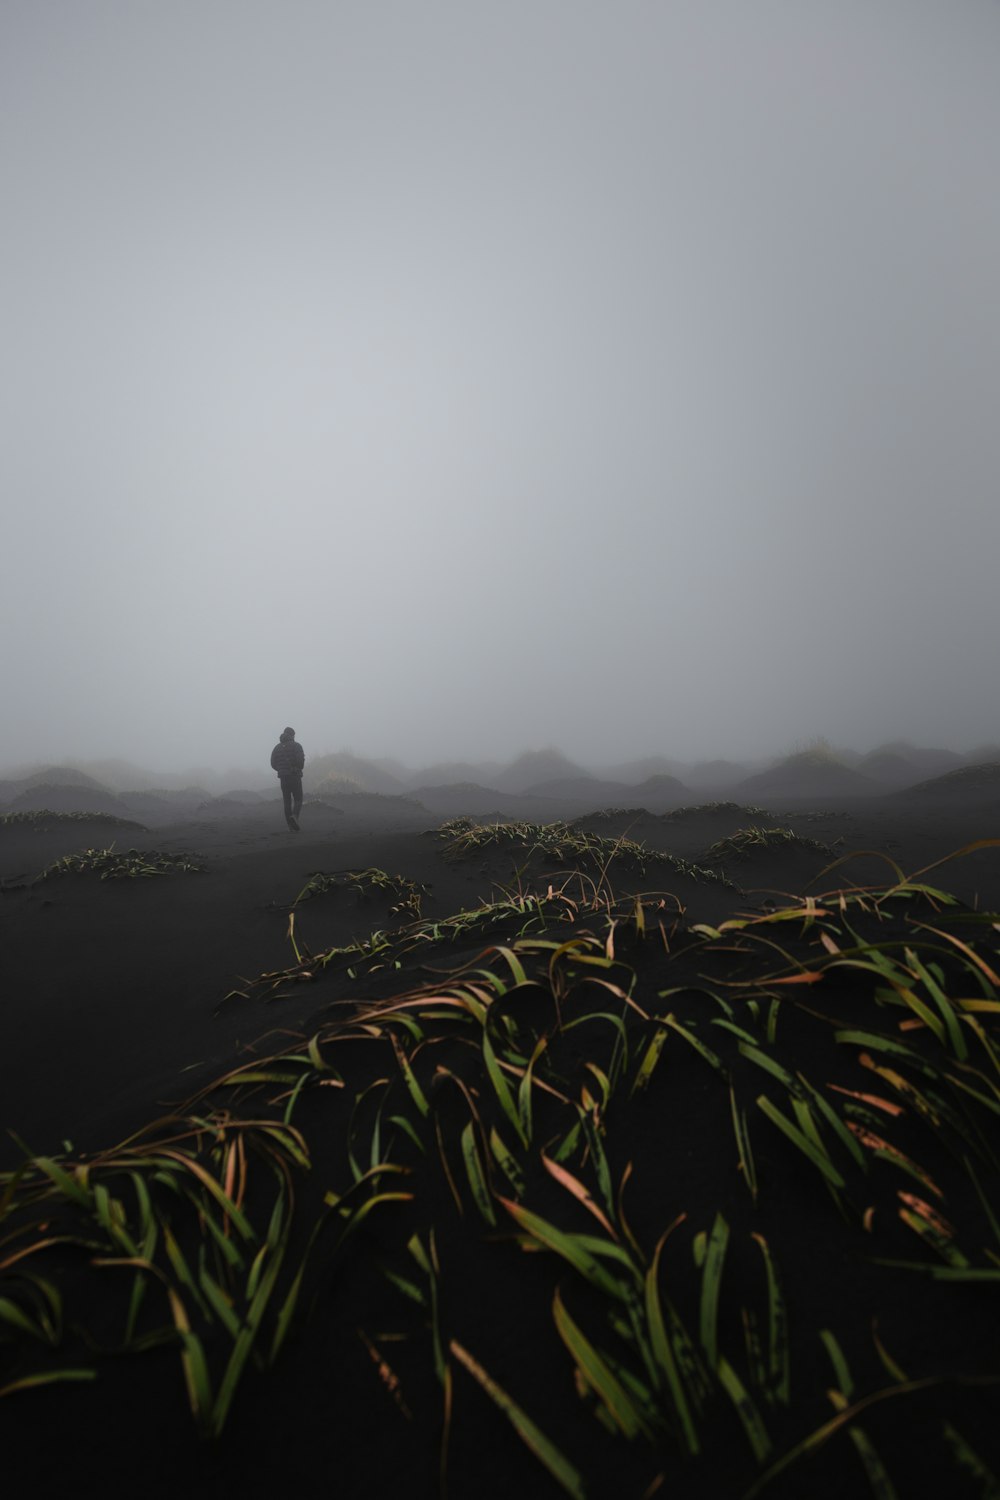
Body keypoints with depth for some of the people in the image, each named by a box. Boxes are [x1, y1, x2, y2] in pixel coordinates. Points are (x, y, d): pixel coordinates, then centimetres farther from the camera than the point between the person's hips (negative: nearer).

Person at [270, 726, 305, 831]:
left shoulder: (277, 747, 10)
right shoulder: (296, 746, -4)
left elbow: (273, 764, 6)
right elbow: (301, 760, -16)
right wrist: (299, 769, 4)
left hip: (283, 778, 4)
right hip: (295, 776, -4)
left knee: (287, 802, 7)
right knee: (298, 799, 5)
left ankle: (291, 827, 3)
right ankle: (294, 816, -24)